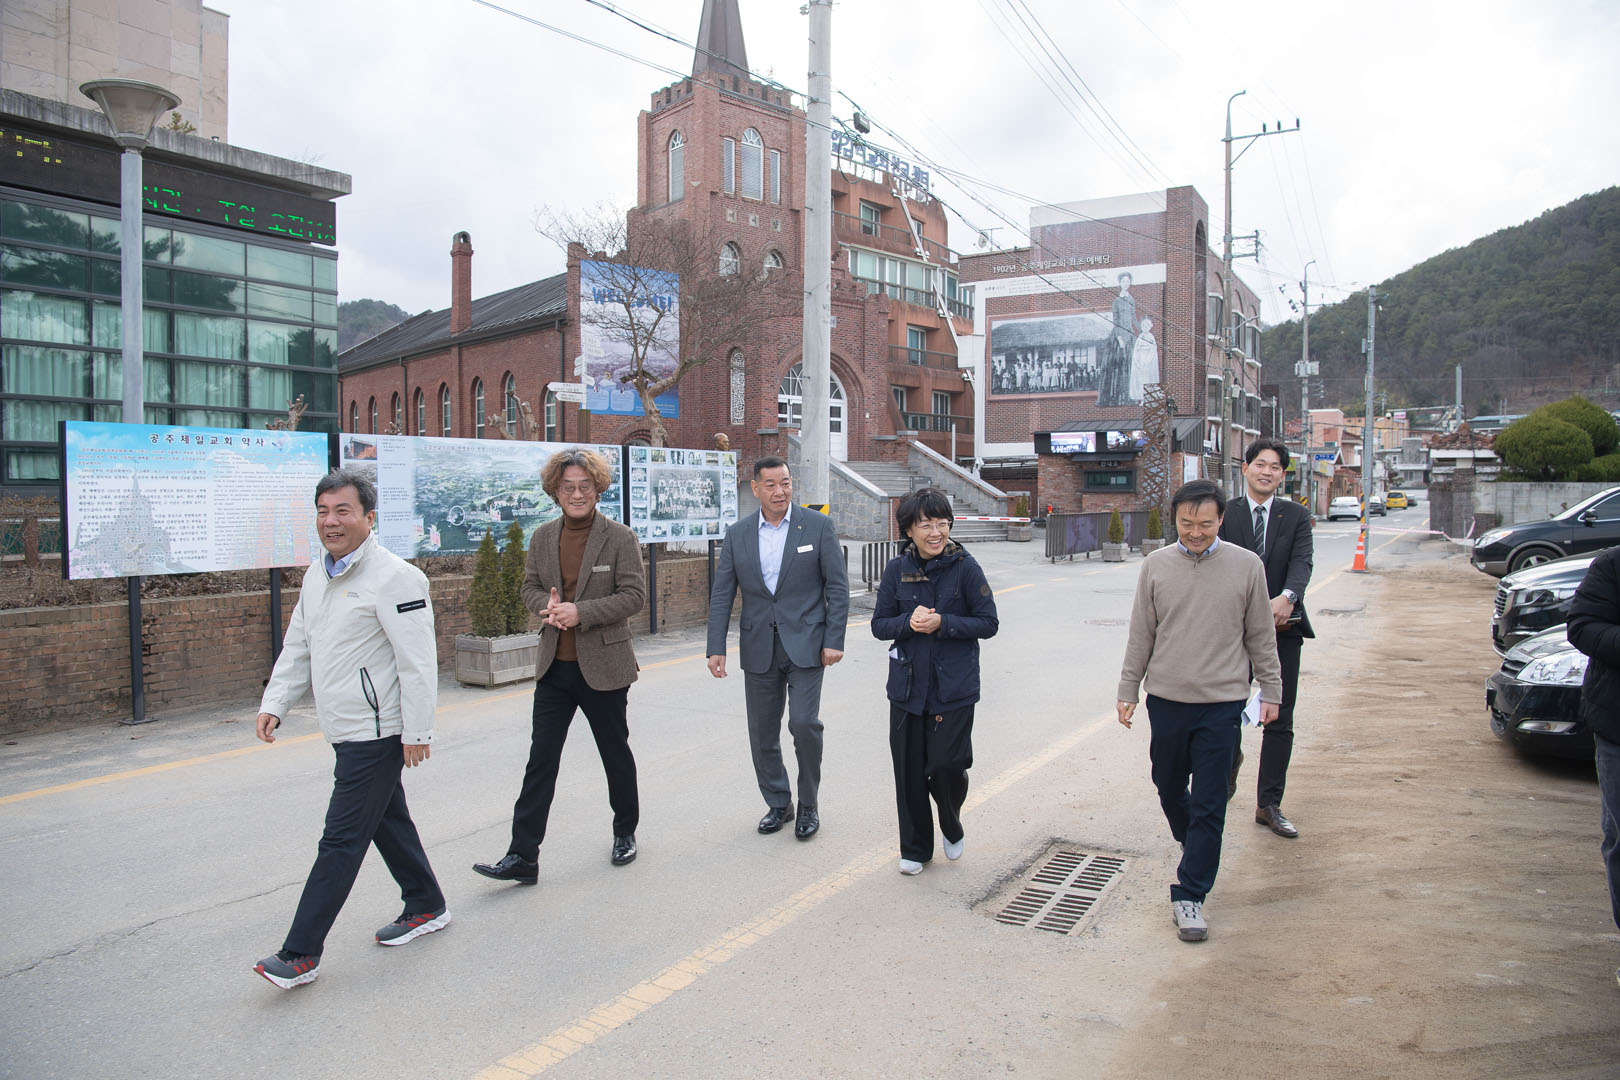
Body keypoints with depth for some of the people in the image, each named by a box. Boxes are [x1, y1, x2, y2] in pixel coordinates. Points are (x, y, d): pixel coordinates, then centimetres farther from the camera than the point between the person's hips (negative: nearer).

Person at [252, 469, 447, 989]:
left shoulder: (394, 577, -18)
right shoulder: (317, 575, 11)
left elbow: (418, 662, -19)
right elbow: (298, 647, 19)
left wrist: (417, 732, -19)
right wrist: (274, 703, 8)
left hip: (376, 732, -9)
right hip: (347, 730, 9)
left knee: (342, 840, -3)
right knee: (387, 820, 19)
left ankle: (301, 954, 6)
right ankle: (426, 907, 35)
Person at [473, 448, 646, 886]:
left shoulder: (619, 537, -8)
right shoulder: (543, 537, 6)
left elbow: (634, 594, -12)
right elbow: (530, 586, 13)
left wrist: (580, 612, -21)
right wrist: (547, 606, -11)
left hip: (603, 667, -3)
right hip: (554, 667, 4)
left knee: (616, 755, 13)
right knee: (541, 759, 3)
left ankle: (625, 833, 34)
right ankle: (522, 857, 9)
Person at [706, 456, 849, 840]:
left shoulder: (817, 526, -2)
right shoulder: (737, 534, 5)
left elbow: (837, 587, -2)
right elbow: (721, 595, 5)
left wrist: (834, 640, -9)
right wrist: (716, 648, -3)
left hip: (805, 645, -3)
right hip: (759, 648, 3)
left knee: (804, 723, -12)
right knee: (762, 733, 9)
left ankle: (808, 804, 11)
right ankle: (778, 804, 27)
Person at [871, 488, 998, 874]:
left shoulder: (965, 567, -6)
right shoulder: (897, 569, 1)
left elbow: (988, 623, -5)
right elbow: (879, 625, 4)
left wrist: (942, 623, -18)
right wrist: (909, 622, -16)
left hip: (954, 687, -2)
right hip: (908, 686, 2)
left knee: (947, 766, -5)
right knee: (908, 772, 7)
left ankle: (952, 826, 29)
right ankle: (915, 848, 28)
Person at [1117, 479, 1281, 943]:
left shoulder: (1246, 566, -3)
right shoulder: (1156, 566, -1)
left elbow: (1261, 636, 5)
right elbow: (1141, 635, 5)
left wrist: (1270, 690, 7)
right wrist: (1128, 690, 5)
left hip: (1221, 702, -2)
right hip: (1166, 699, 2)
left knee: (1209, 804, -1)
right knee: (1169, 788, 16)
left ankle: (1189, 895, 8)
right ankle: (1198, 849, 45)